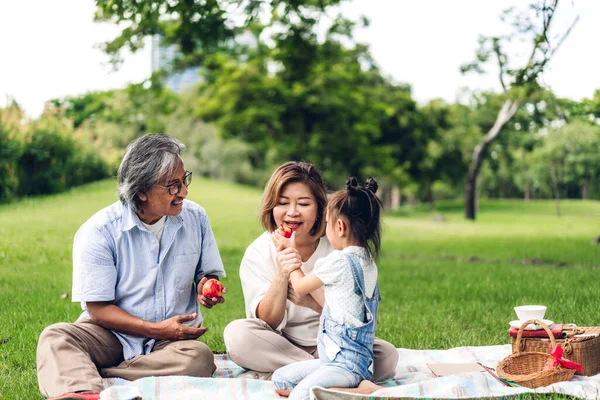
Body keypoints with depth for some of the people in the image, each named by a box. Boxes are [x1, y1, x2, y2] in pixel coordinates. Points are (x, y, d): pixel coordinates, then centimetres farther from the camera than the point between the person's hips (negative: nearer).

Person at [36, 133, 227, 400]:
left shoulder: (195, 218, 3)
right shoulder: (98, 232, -9)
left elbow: (208, 275, 15)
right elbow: (98, 309, -10)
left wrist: (207, 287, -10)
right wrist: (158, 329, -18)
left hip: (174, 338, 2)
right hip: (113, 335, -2)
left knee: (200, 358, -33)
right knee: (55, 337, -30)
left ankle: (77, 375, -29)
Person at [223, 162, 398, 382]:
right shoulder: (257, 253, -7)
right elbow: (268, 323, -13)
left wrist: (311, 300, -29)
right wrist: (280, 277, -31)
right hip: (281, 347, 0)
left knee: (387, 354, -25)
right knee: (236, 333, -29)